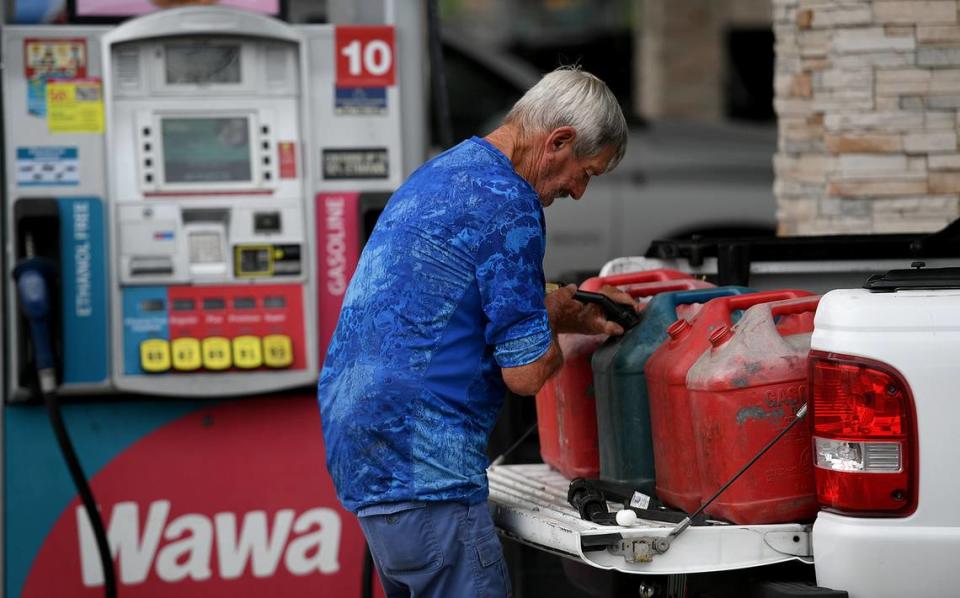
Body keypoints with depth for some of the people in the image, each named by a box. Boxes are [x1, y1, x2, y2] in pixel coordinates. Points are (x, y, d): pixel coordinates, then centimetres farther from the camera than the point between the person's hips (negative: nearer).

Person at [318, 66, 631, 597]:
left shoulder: (436, 175, 17)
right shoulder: (507, 202, -13)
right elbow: (526, 372, -13)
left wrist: (568, 311, 22)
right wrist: (554, 319, 8)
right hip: (422, 463, -10)